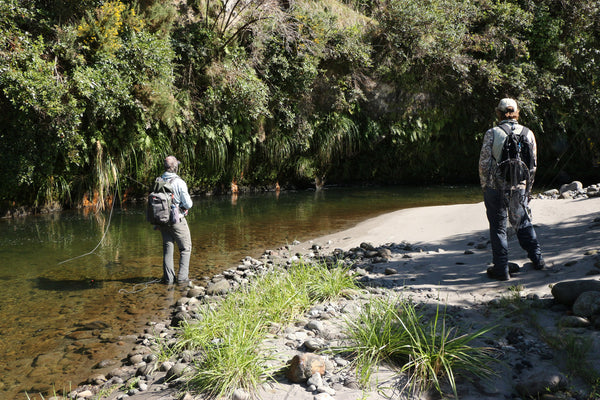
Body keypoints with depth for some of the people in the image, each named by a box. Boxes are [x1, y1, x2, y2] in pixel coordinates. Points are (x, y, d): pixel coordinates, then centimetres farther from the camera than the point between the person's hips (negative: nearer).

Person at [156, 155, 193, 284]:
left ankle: (168, 278, 14)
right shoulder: (179, 182, -16)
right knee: (185, 248, 9)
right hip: (177, 220, -5)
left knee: (167, 248, 13)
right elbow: (188, 204, -15)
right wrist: (189, 201, 7)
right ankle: (182, 277, 4)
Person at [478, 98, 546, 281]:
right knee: (523, 223, 21)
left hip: (495, 186, -3)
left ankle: (501, 268, 8)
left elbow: (484, 163, -8)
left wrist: (484, 186, 4)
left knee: (498, 226, 6)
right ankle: (537, 259, 27)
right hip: (519, 187, 3)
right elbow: (533, 164, 5)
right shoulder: (528, 133, 1)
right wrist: (527, 188, 15)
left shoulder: (492, 133, -8)